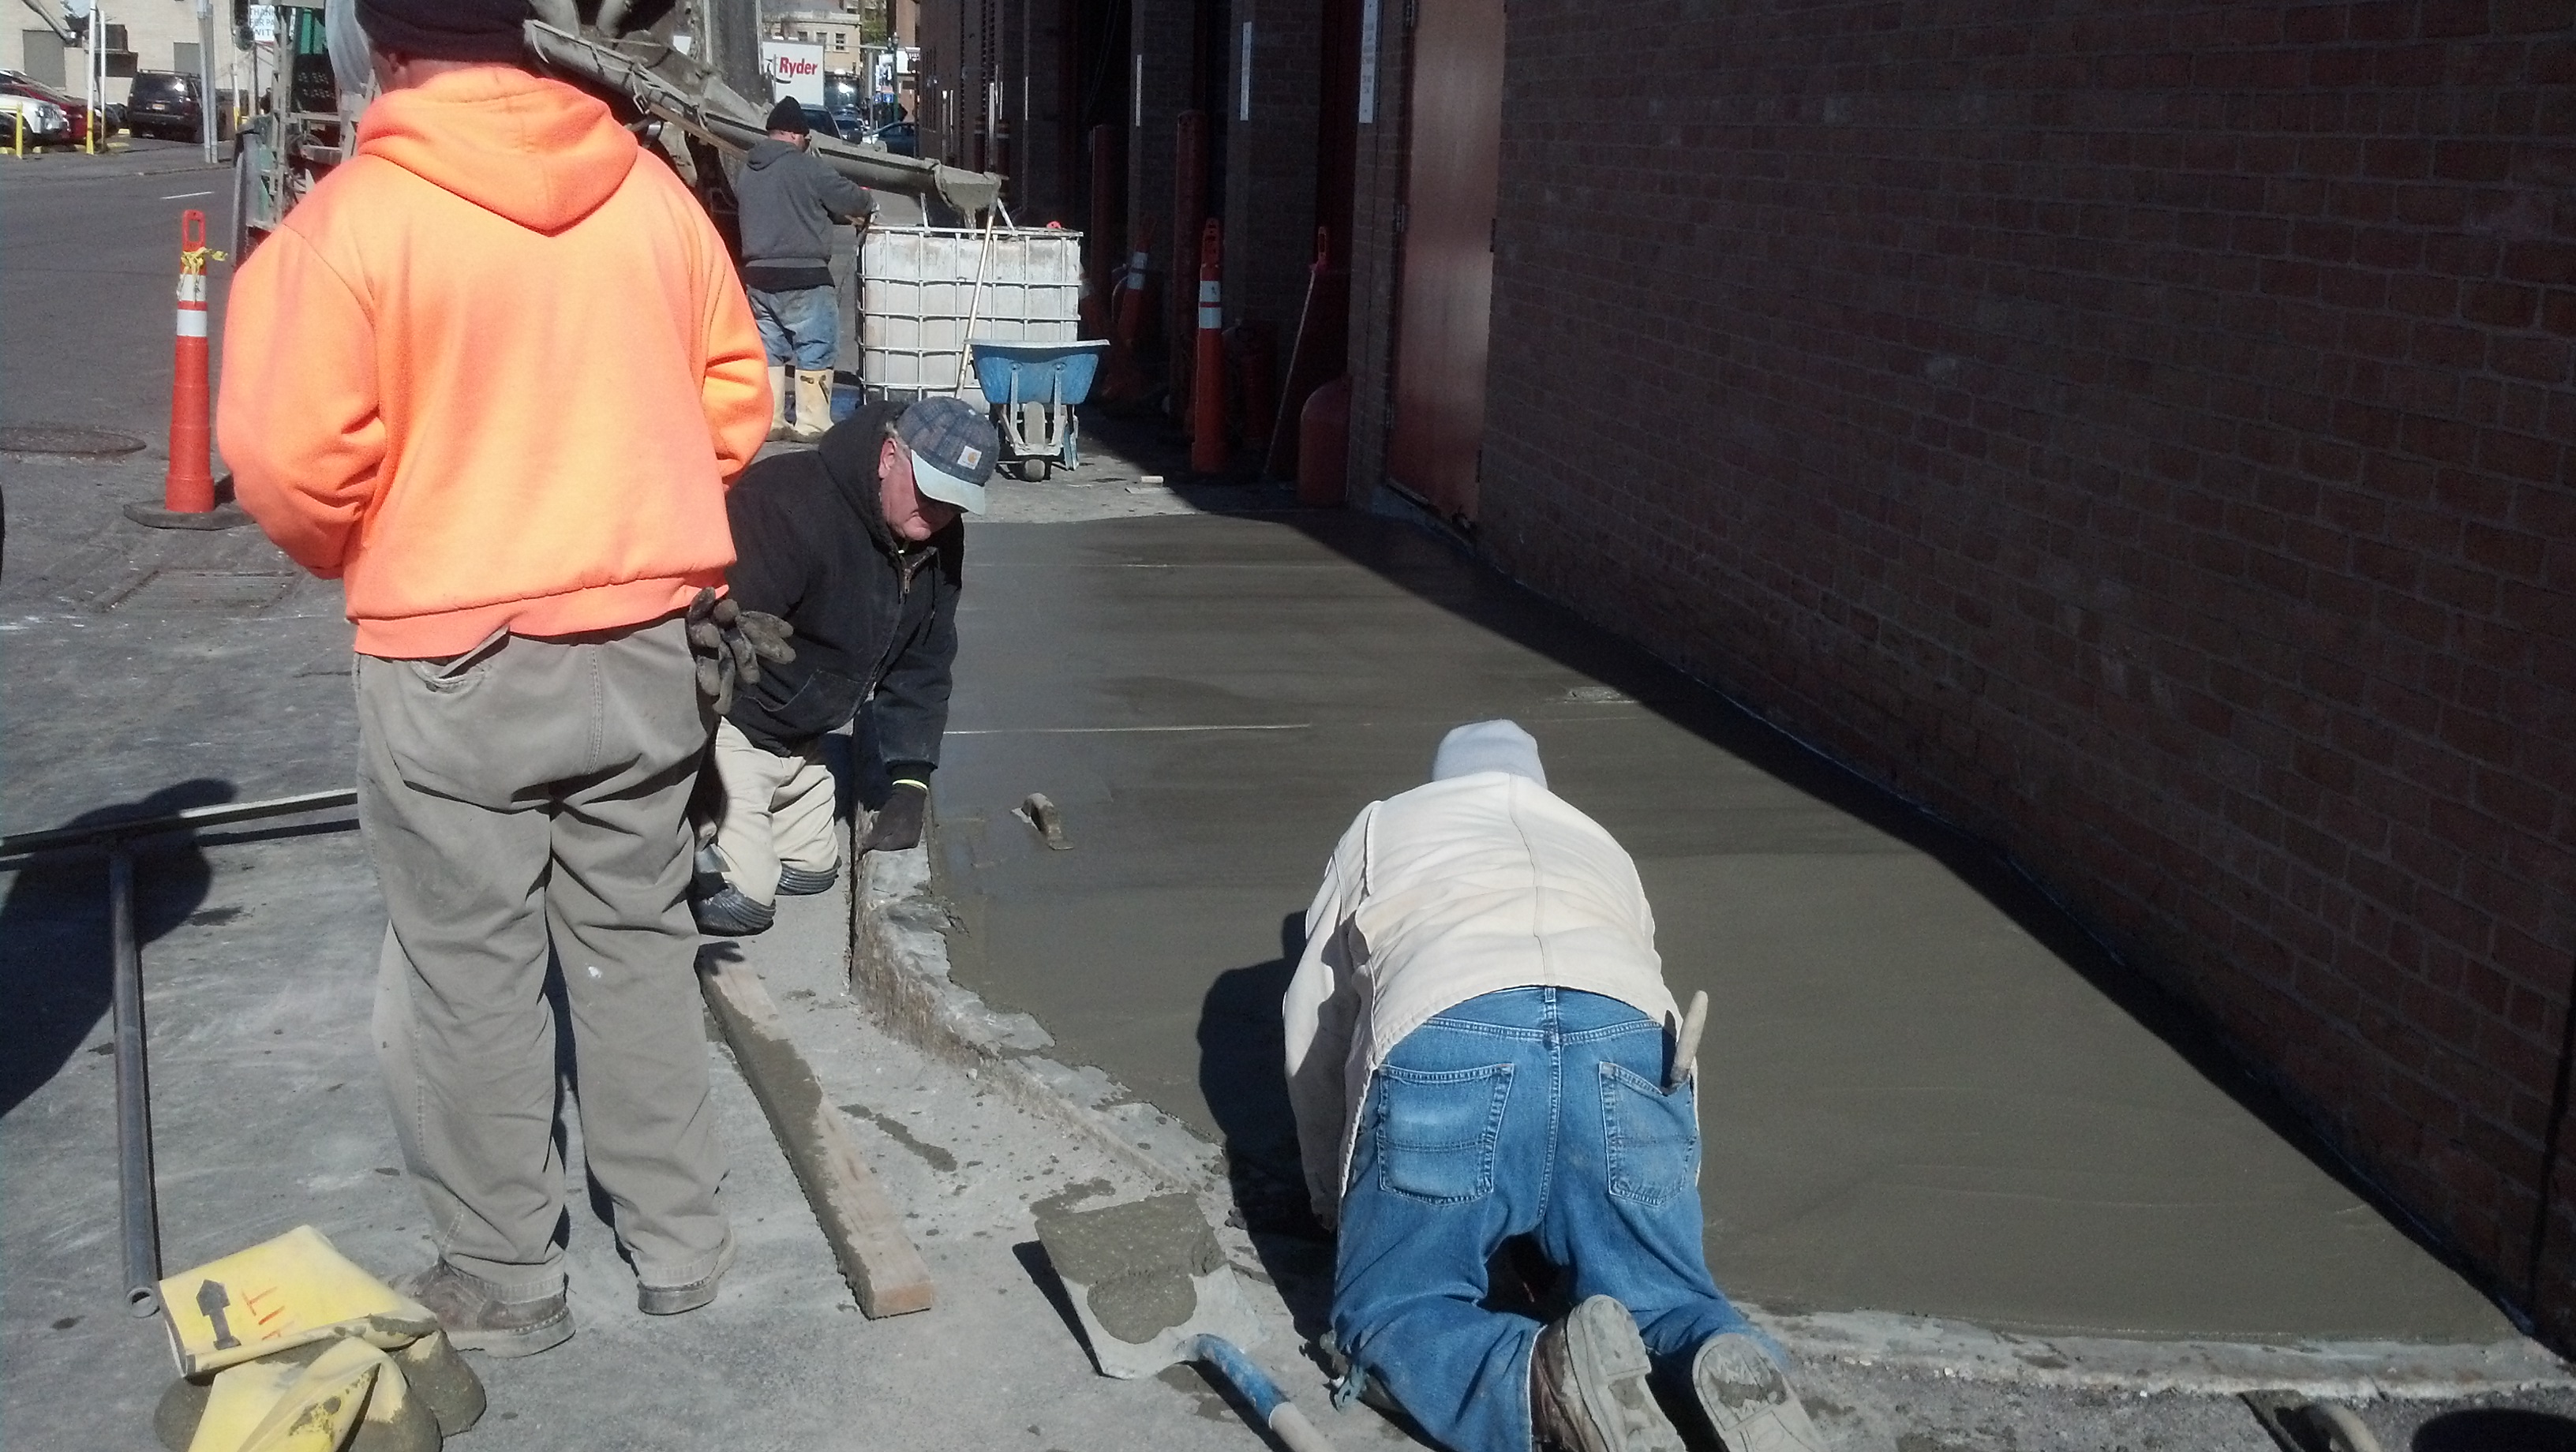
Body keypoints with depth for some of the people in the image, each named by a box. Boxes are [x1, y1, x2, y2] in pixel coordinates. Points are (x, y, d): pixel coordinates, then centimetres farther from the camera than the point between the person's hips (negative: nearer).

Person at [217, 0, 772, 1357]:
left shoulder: (349, 216, -12)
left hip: (452, 664, -4)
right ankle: (678, 1243, 28)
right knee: (638, 941, 16)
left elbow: (294, 465, -13)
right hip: (641, 644, 4)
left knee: (472, 975, 9)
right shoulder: (652, 193, 0)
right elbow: (735, 398, 8)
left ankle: (503, 1284, 23)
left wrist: (348, 556, 8)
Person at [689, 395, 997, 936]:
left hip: (799, 737, 9)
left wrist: (911, 780, -1)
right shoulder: (790, 503, -30)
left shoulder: (939, 542, -3)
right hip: (723, 723, -9)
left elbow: (922, 665, 4)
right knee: (739, 899, -15)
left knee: (813, 867, 16)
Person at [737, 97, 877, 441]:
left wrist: (844, 216, 20)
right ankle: (812, 423, 0)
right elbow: (850, 197, -4)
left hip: (759, 275, 7)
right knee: (815, 350, 1)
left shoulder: (747, 171, 12)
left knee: (769, 348, 12)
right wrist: (868, 206, 19)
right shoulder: (805, 167, -12)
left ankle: (769, 421, 12)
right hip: (803, 277, -7)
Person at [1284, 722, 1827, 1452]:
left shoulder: (1383, 826, 37)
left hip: (1443, 1046, -2)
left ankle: (1548, 1380, -21)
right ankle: (1728, 1376, -18)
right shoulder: (1599, 845, 42)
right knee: (1663, 1303, 18)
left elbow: (1311, 1032, 37)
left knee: (1391, 1314, 11)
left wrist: (1332, 1194, 48)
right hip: (1628, 1047, 3)